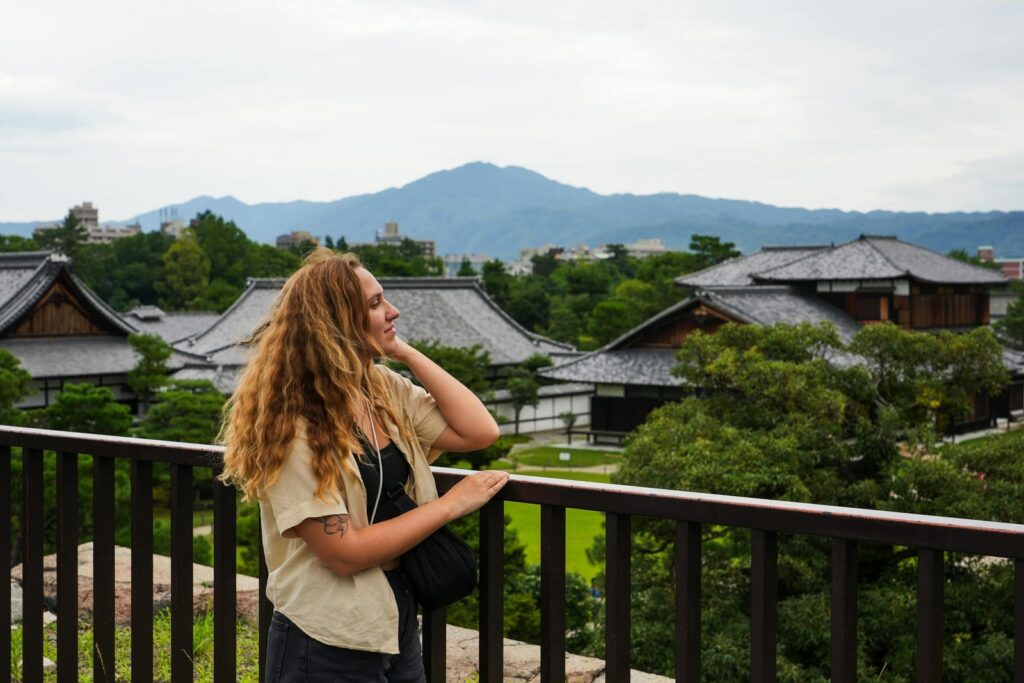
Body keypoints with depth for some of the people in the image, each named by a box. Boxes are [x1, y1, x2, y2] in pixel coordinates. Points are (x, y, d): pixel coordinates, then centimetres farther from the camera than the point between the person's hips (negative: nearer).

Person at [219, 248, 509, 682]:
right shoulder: (291, 425, -18)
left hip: (397, 625, 7)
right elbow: (345, 552, -21)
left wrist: (407, 353, -6)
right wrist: (452, 503, -15)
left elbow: (479, 432, -4)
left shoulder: (386, 390, 3)